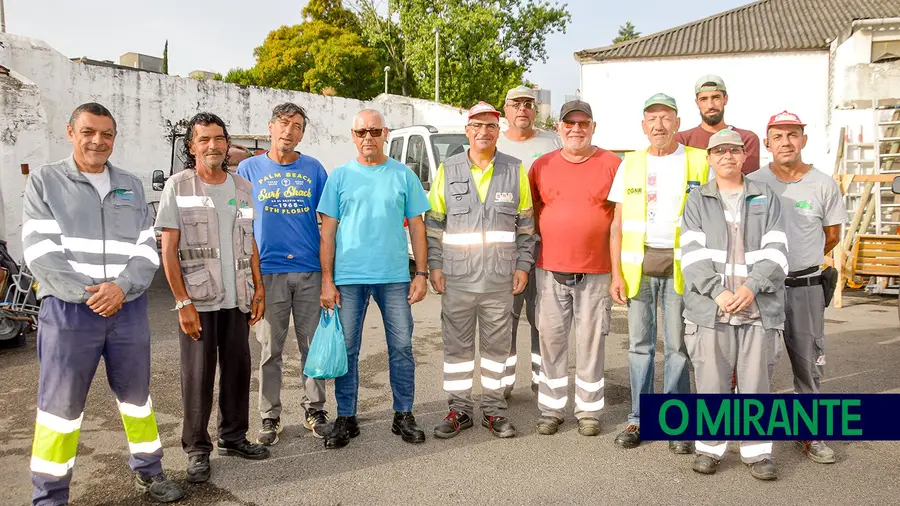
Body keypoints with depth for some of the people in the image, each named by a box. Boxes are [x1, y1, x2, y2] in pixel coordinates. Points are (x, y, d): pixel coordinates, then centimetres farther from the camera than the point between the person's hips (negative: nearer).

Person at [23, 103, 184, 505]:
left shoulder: (131, 186, 11)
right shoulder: (44, 182, 2)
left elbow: (147, 249, 4)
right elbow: (41, 252, -8)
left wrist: (121, 287, -13)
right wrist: (88, 294, -16)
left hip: (128, 309, 3)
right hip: (67, 310, -3)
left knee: (136, 393, 14)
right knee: (60, 404, 3)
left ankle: (148, 471, 30)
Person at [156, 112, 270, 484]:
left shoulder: (242, 187, 10)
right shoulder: (178, 186, -3)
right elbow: (168, 249, -6)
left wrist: (258, 289, 7)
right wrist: (183, 302, -12)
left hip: (237, 299, 4)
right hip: (197, 300, -4)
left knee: (238, 368, 10)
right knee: (198, 374, 2)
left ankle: (233, 437, 26)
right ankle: (197, 449, 16)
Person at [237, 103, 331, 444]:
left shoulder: (313, 168, 6)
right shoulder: (249, 169, 4)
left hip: (310, 271, 1)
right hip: (268, 271, -1)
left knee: (313, 345, 9)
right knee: (270, 349, 7)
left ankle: (314, 409, 23)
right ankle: (270, 417, 19)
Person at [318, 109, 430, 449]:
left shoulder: (403, 175, 7)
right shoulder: (340, 176, 6)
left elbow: (417, 227, 7)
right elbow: (328, 231, 4)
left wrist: (421, 273, 0)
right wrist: (327, 279, -2)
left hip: (395, 276, 0)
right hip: (349, 277, 0)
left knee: (401, 347, 5)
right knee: (347, 350, 5)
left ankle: (404, 416, 19)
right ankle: (346, 419, 19)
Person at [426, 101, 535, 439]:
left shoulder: (515, 171, 5)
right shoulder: (448, 170, 4)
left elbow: (525, 225, 7)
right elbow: (434, 224, 6)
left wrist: (522, 266, 1)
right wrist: (434, 266, -1)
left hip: (500, 279, 0)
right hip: (457, 278, 0)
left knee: (497, 344, 8)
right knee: (457, 345, 7)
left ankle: (493, 409, 22)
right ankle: (460, 409, 20)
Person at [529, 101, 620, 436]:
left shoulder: (611, 164, 1)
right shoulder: (542, 166, 7)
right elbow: (531, 213, 12)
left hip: (596, 272, -2)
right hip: (550, 271, 2)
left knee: (591, 343, 5)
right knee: (551, 340, 7)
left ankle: (588, 411, 19)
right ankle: (551, 409, 20)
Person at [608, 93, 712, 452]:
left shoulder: (699, 163, 4)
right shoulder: (630, 164, 9)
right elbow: (618, 224, 7)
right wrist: (616, 273, -1)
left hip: (681, 264, -2)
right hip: (638, 263, 2)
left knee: (678, 345, 4)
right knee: (639, 343, 7)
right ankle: (639, 419, 19)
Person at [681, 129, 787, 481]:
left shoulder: (766, 198, 11)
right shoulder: (697, 201, 9)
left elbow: (775, 252, 2)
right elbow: (693, 254, -2)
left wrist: (751, 287, -13)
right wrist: (717, 291, -15)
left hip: (758, 307, 1)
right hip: (709, 308, -1)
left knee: (755, 381, 5)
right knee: (711, 382, 3)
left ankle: (757, 451, 18)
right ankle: (709, 447, 17)